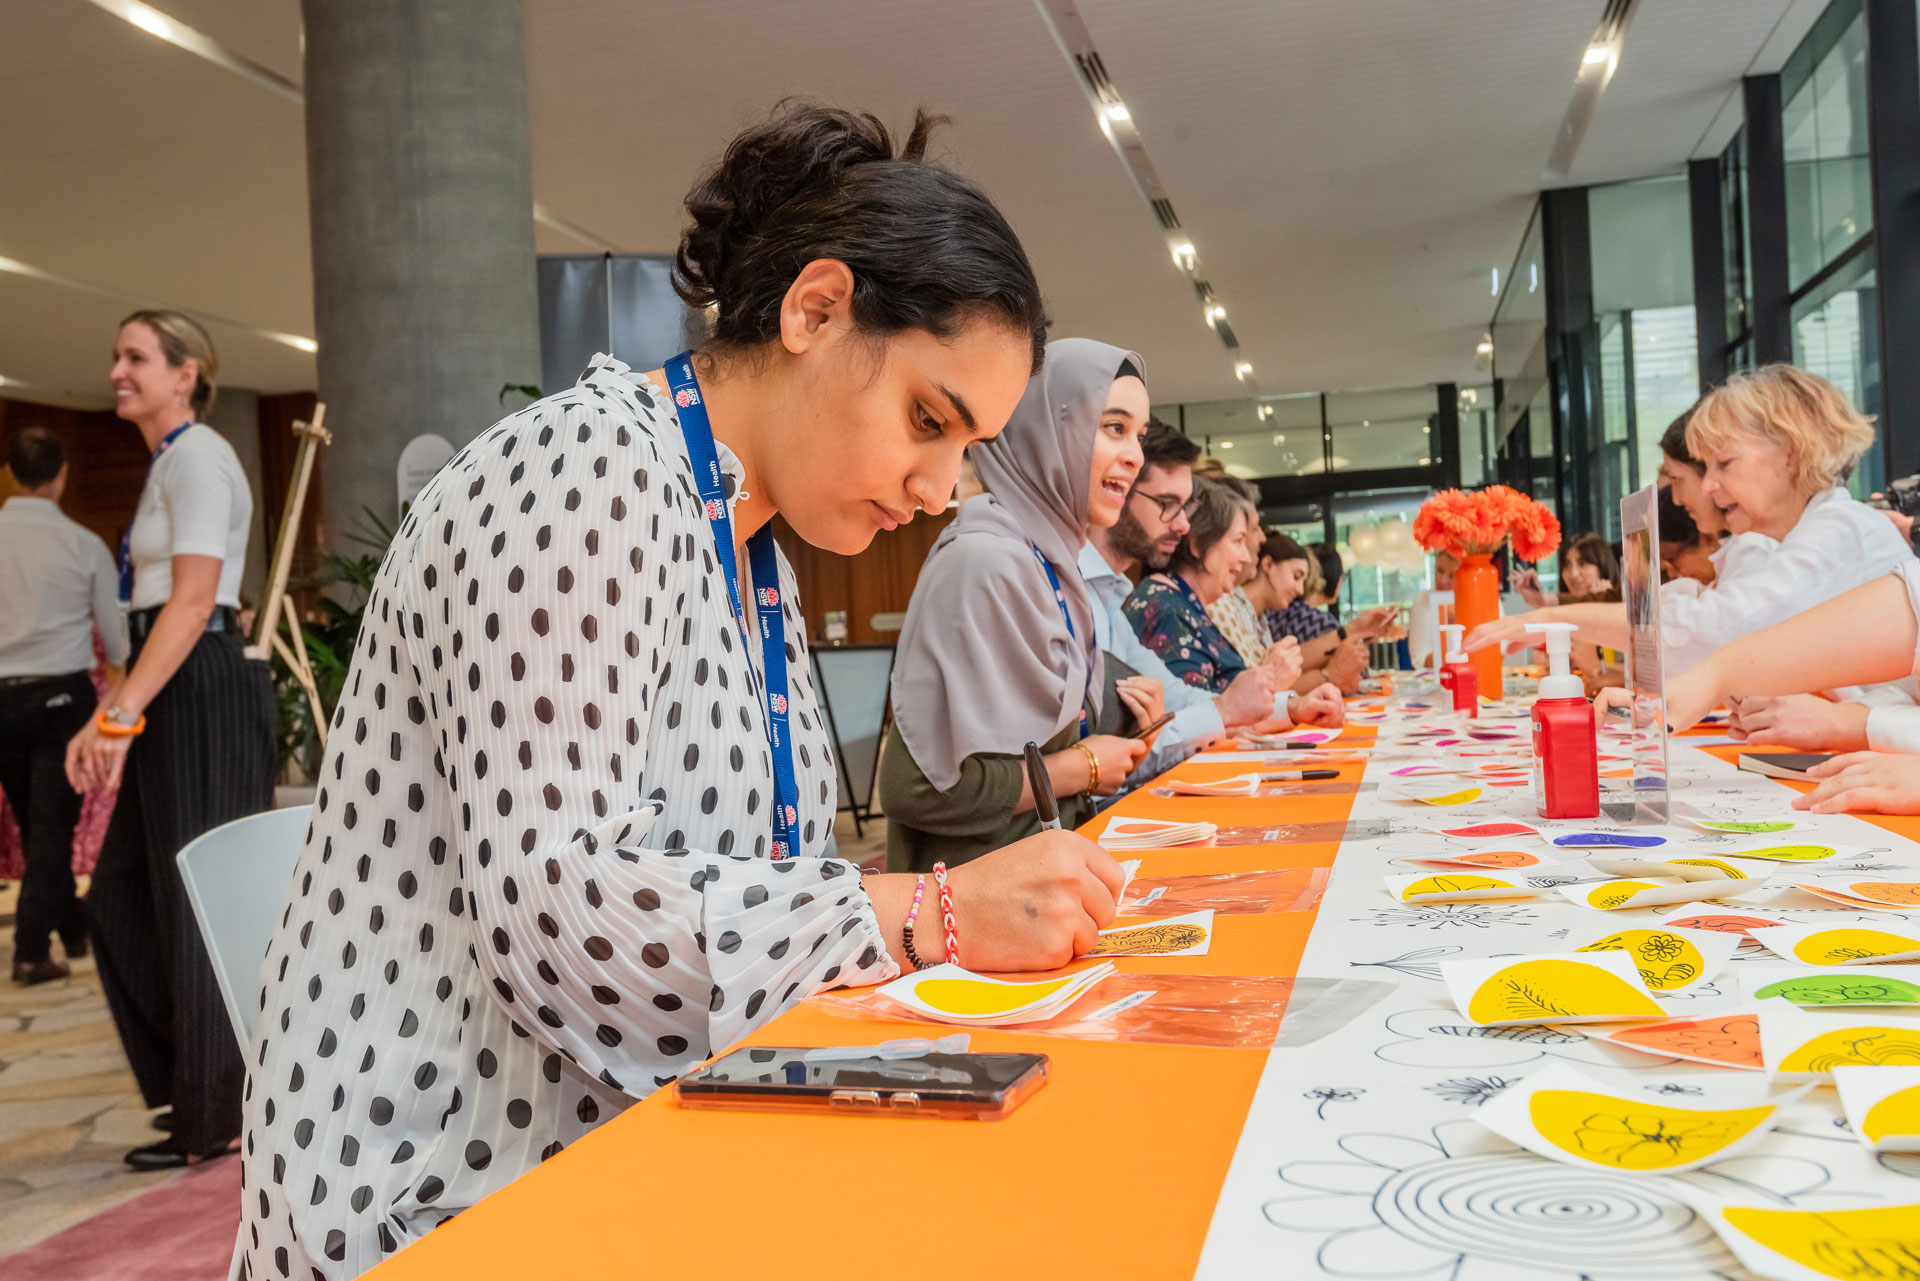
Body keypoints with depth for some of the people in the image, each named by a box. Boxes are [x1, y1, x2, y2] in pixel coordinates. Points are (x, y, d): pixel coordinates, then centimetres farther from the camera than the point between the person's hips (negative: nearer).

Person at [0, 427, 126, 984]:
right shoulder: (83, 545, -7)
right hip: (61, 694, -3)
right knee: (53, 823, 0)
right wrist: (124, 687, 18)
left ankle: (71, 927, 30)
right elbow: (115, 630, 0)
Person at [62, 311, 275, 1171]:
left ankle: (214, 1118, 9)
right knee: (124, 896, 12)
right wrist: (108, 715, 14)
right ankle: (190, 1084, 23)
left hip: (205, 689, -10)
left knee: (198, 901, -2)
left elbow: (194, 597, -18)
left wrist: (124, 714, -21)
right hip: (172, 696, 10)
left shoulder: (197, 456, -9)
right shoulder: (167, 465, 20)